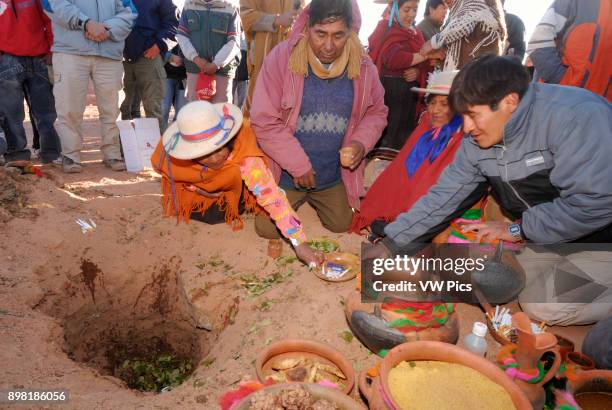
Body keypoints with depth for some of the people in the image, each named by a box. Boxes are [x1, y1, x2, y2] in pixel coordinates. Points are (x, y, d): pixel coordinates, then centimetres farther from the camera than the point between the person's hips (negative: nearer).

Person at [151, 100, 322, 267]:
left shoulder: (244, 154, -43)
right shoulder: (170, 153, -35)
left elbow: (271, 196, -46)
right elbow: (160, 167, -11)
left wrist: (300, 243, -51)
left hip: (233, 187, 0)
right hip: (195, 190, 1)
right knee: (213, 215, -14)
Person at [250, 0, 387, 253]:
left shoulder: (363, 66, -9)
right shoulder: (281, 58, -19)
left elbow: (376, 111, 6)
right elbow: (264, 121, -18)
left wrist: (361, 142, -15)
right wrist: (298, 165, -18)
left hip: (334, 176, 3)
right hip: (286, 173, -2)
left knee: (341, 226, 16)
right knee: (269, 230, 2)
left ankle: (311, 199, 45)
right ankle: (297, 198, 33)